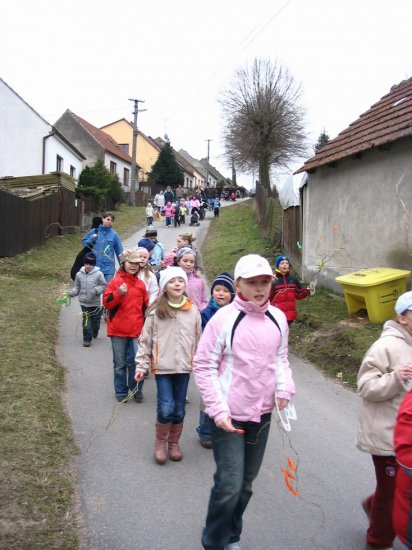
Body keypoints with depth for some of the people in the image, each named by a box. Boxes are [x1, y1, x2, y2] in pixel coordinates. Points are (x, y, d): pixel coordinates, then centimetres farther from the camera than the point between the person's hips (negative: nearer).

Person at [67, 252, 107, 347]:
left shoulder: (98, 274, -9)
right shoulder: (79, 274, 0)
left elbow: (104, 286, -4)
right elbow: (77, 288, 8)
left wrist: (96, 290, -20)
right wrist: (70, 293, -9)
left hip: (95, 303, -1)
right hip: (84, 303, 1)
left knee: (96, 320, 13)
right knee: (86, 321, -3)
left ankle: (95, 332, 45)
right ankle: (87, 339, 7)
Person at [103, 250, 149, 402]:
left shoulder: (141, 284, 9)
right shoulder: (115, 281, -5)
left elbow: (145, 306, 17)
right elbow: (106, 303, -10)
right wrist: (119, 293, -25)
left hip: (137, 330, 3)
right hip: (118, 330, -3)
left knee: (137, 361, -2)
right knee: (120, 364, 8)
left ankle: (135, 388, 19)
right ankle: (121, 392, 21)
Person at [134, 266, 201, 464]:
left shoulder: (193, 311, 1)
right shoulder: (156, 311, -5)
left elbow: (197, 340, 9)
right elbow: (145, 339, -1)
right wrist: (141, 366, -4)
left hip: (184, 367, 3)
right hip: (162, 367, -2)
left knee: (179, 410, 10)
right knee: (166, 408, -8)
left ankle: (174, 442, 31)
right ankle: (160, 442, 17)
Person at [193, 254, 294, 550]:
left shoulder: (278, 318, 0)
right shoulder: (224, 318, -15)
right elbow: (203, 365, -11)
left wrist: (284, 388, -5)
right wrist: (217, 410, -15)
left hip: (263, 414, 5)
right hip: (229, 416, -5)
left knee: (246, 483, 19)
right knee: (230, 484, -4)